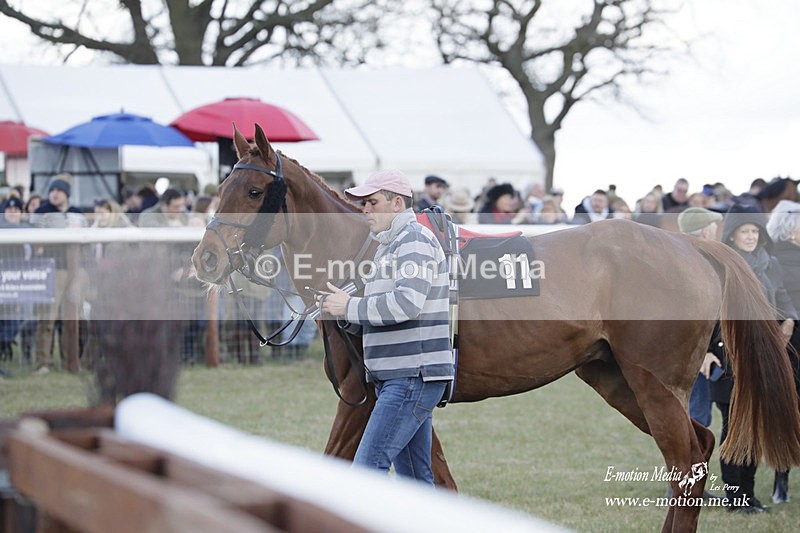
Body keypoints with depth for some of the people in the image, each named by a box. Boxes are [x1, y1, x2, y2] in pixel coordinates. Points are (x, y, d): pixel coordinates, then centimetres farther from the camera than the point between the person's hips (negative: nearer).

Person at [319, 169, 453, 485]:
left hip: (414, 377, -11)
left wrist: (350, 307, -16)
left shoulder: (415, 241, -10)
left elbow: (407, 303, -24)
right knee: (415, 479, 11)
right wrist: (343, 311, 6)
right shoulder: (389, 246, 23)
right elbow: (381, 310, 25)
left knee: (369, 465, -15)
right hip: (399, 377, 11)